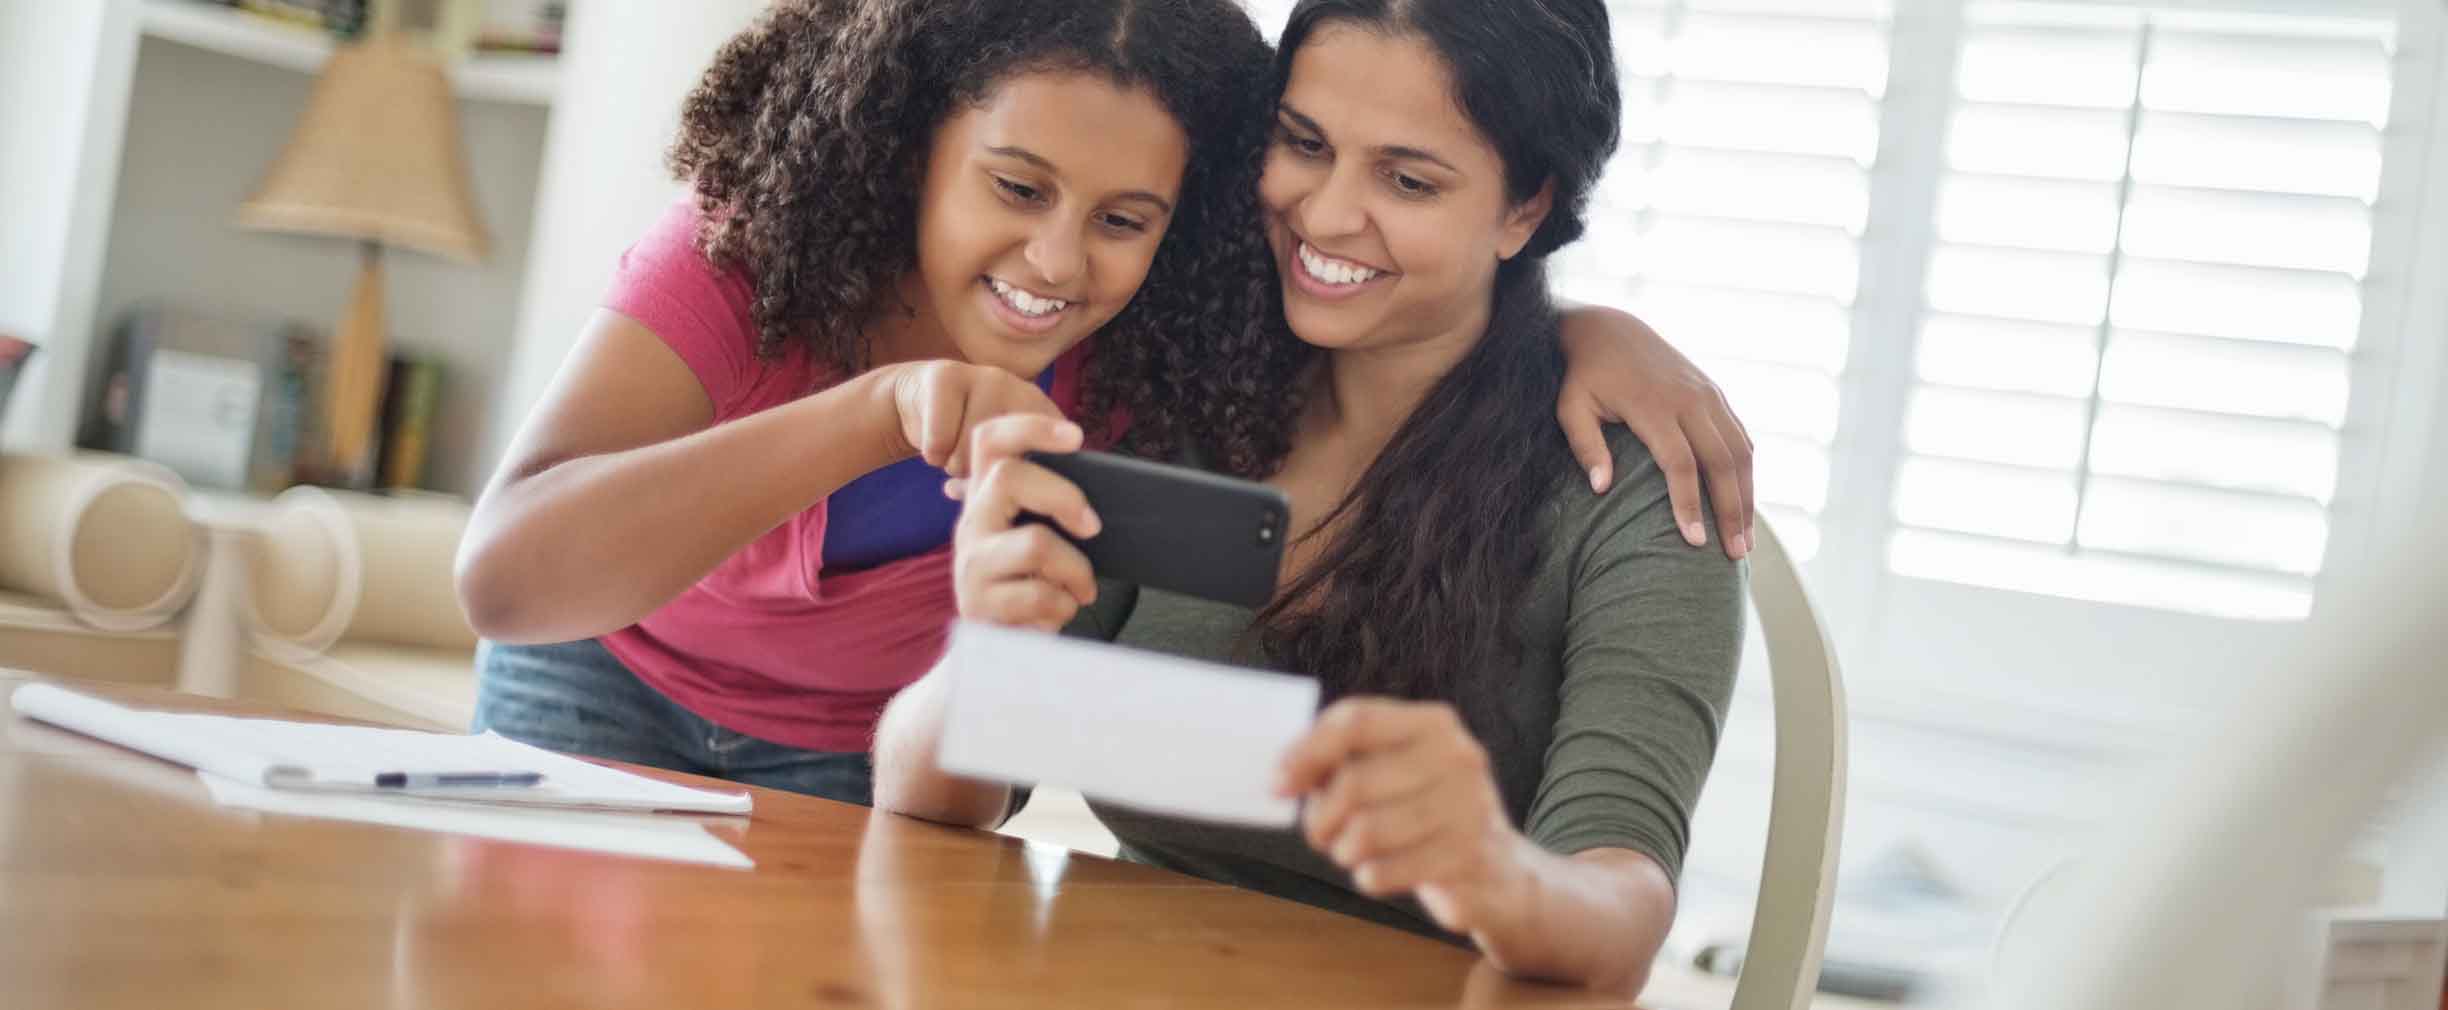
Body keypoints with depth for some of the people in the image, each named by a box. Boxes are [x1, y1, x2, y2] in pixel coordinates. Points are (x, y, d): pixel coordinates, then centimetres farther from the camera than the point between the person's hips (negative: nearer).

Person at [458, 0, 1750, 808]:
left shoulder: (1148, 354, -24)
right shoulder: (748, 253, -31)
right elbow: (504, 575, -44)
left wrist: (1593, 330, -32)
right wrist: (884, 406, -55)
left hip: (858, 771, 2)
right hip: (605, 688, -1)